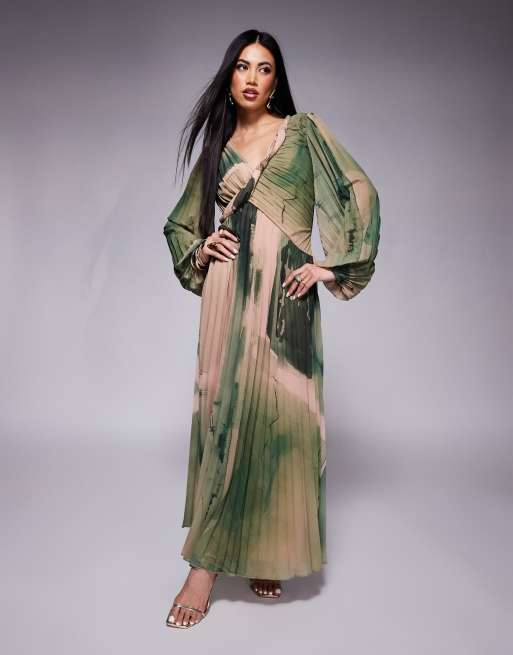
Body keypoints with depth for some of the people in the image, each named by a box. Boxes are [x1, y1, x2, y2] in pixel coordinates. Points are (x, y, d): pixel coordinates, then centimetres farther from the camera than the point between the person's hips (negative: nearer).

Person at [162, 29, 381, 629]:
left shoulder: (303, 131, 8)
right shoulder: (217, 145, 17)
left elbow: (360, 195, 1)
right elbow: (179, 222, 24)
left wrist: (334, 265, -6)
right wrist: (198, 250, 3)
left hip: (282, 293, -2)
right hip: (228, 293, 3)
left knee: (277, 412, -1)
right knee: (223, 410, 0)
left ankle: (269, 553, 14)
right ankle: (210, 563, 9)